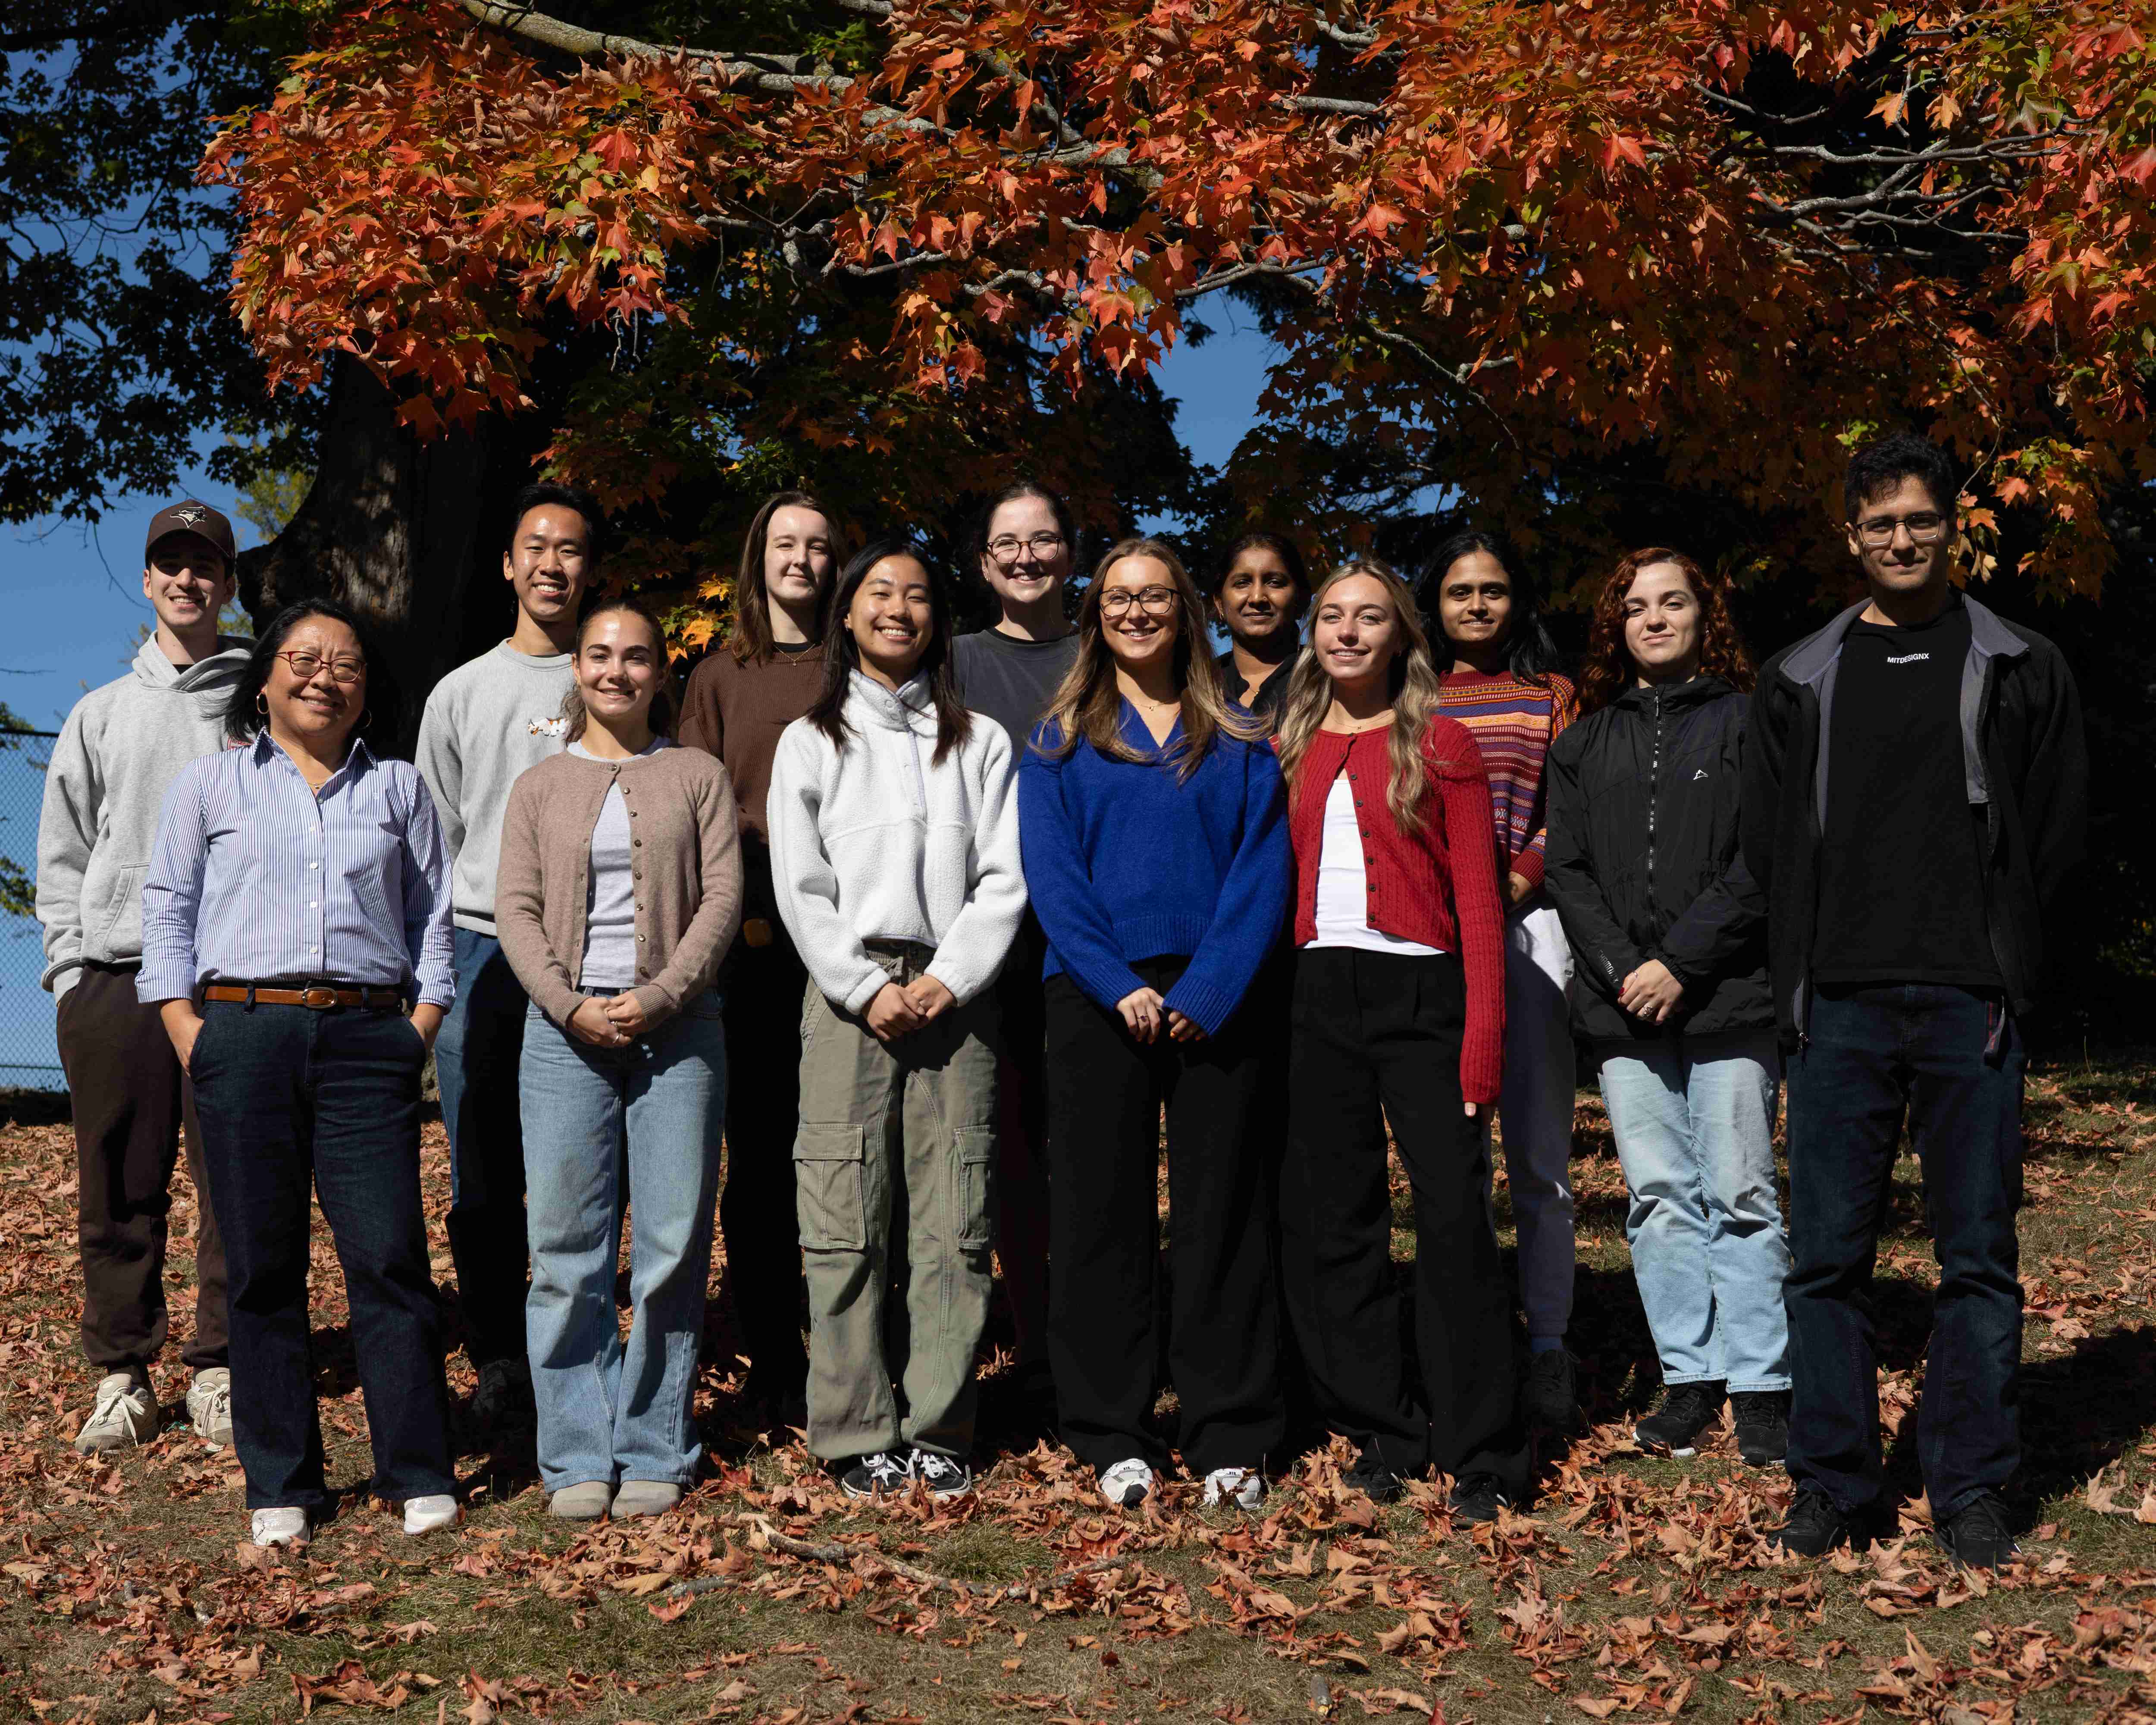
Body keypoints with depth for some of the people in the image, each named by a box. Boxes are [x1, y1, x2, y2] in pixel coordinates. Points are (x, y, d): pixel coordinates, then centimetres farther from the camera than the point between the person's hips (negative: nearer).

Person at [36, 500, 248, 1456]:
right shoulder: (102, 713, 16)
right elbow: (61, 854, 15)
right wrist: (71, 967, 3)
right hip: (115, 975, 2)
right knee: (120, 1189, 3)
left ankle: (220, 1368, 8)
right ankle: (121, 1374, 11)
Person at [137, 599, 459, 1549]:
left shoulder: (399, 788, 16)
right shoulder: (210, 782, 13)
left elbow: (432, 912, 14)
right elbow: (167, 907, 10)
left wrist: (422, 1024, 2)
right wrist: (187, 1031, -1)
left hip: (367, 1039, 0)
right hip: (243, 1034, 0)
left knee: (390, 1256, -7)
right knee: (261, 1266, 2)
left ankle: (419, 1476, 1)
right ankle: (280, 1486, 10)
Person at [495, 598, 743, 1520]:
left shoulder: (698, 776, 11)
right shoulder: (539, 786, 14)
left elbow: (722, 898, 2)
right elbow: (516, 908, 5)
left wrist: (662, 996, -11)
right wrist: (571, 1005, -10)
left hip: (678, 1025, -1)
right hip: (565, 1028, 1)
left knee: (673, 1245, -2)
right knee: (566, 1250, -2)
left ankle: (653, 1452, 8)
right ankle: (578, 1458, 6)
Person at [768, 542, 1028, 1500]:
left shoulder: (980, 742, 14)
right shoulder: (811, 741, 11)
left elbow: (1004, 878, 6)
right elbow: (800, 889, 3)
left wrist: (949, 981, -8)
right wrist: (867, 989, -8)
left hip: (955, 997, 1)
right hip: (848, 996, -1)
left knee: (954, 1224, -1)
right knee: (849, 1225, -3)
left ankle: (938, 1431, 6)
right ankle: (859, 1434, 4)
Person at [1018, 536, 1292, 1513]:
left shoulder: (1239, 743, 10)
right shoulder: (1061, 743, 10)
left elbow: (1263, 872, 1)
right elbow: (1052, 876, 0)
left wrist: (1207, 994, -12)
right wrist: (1119, 987, -13)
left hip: (1215, 1003, 0)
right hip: (1098, 999, 0)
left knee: (1222, 1209, 3)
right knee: (1102, 1212, 2)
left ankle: (1230, 1437, 11)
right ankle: (1113, 1440, 10)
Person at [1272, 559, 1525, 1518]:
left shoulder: (1440, 745, 3)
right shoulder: (1289, 752, 13)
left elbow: (1478, 900, -1)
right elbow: (1272, 888, 14)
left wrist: (1482, 1037, -10)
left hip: (1420, 993, -4)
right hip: (1318, 996, 4)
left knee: (1455, 1217, -8)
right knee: (1331, 1222, 5)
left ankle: (1482, 1456, 0)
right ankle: (1384, 1432, 17)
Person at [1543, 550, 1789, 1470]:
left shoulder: (1746, 723, 3)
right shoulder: (1583, 745, 15)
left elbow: (1762, 862, -5)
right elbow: (1567, 868, 9)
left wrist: (1679, 963, -12)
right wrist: (1622, 969, -6)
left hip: (1728, 1001, -3)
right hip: (1623, 1008, 4)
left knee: (1741, 1194, -2)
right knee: (1659, 1198, 5)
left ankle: (1760, 1385, 6)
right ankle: (1690, 1377, 14)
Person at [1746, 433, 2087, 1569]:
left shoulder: (2020, 670, 7)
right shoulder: (1800, 680, 12)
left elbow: (2054, 833, 7)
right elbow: (1769, 838, 13)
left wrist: (1994, 956, 1)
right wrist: (1808, 969, 4)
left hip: (1969, 1004, -1)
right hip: (1838, 1007, 1)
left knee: (1979, 1253, 3)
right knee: (1827, 1252, 1)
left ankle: (1972, 1490, 12)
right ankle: (1832, 1481, 11)